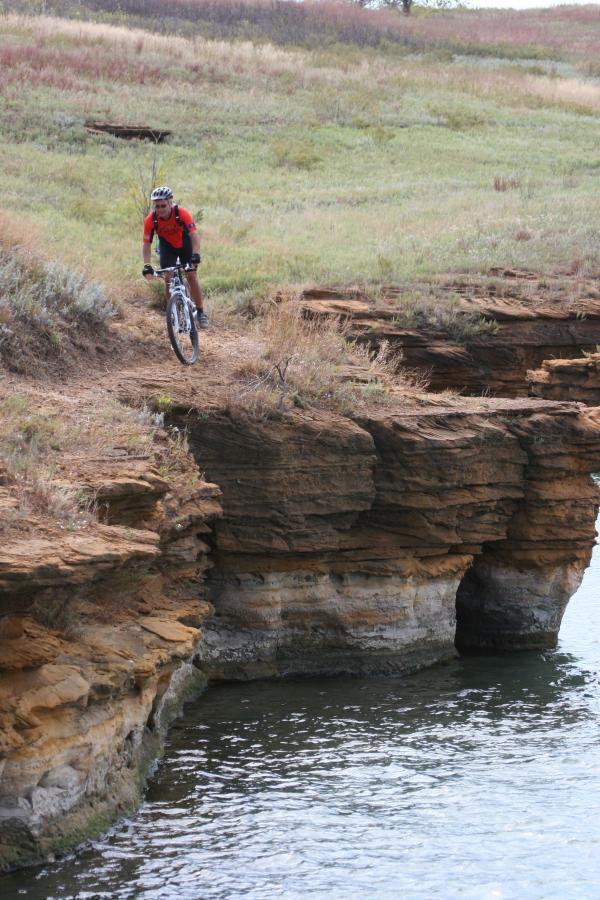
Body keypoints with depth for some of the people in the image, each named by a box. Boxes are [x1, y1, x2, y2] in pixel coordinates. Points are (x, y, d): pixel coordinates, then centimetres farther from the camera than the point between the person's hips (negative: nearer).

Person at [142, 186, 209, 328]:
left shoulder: (181, 214, -34)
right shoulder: (151, 220, -28)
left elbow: (194, 234, -39)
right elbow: (146, 243, -24)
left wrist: (196, 254, -54)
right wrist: (147, 266, -36)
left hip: (185, 244, -2)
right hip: (167, 246, 2)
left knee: (191, 276, -9)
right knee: (168, 278, -11)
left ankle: (200, 313, 3)